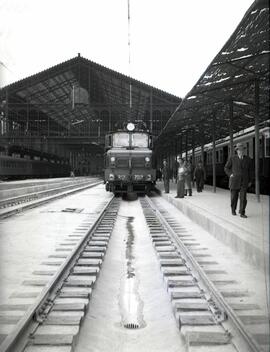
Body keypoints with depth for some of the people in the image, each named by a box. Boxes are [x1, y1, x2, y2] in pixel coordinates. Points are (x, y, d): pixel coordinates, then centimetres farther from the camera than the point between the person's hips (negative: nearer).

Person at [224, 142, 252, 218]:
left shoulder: (248, 159, 4)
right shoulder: (232, 158, -3)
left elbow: (249, 170, 11)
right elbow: (226, 168, 7)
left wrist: (250, 181, 10)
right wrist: (230, 174, -7)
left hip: (244, 182, 1)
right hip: (234, 181, -1)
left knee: (243, 197, -8)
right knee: (234, 197, 8)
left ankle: (242, 213, -1)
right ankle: (233, 210, 30)